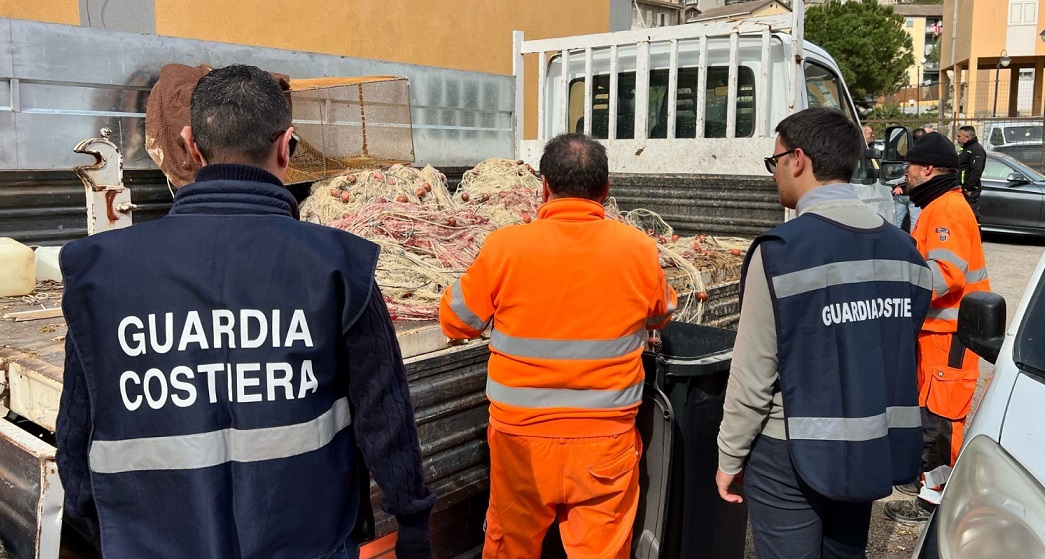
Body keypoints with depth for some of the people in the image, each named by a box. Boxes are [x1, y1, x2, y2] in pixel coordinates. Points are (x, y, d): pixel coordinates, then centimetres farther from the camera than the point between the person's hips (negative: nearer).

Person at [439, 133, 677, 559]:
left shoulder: (504, 247, -13)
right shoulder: (640, 250, -8)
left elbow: (456, 321, 1)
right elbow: (660, 316, 12)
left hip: (523, 435, 0)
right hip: (606, 441, 1)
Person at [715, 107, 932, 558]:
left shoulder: (782, 250, -19)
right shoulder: (904, 248, 1)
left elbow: (754, 373, -17)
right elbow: (899, 354, 9)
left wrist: (729, 456, -6)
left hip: (793, 453, -6)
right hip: (872, 448, 6)